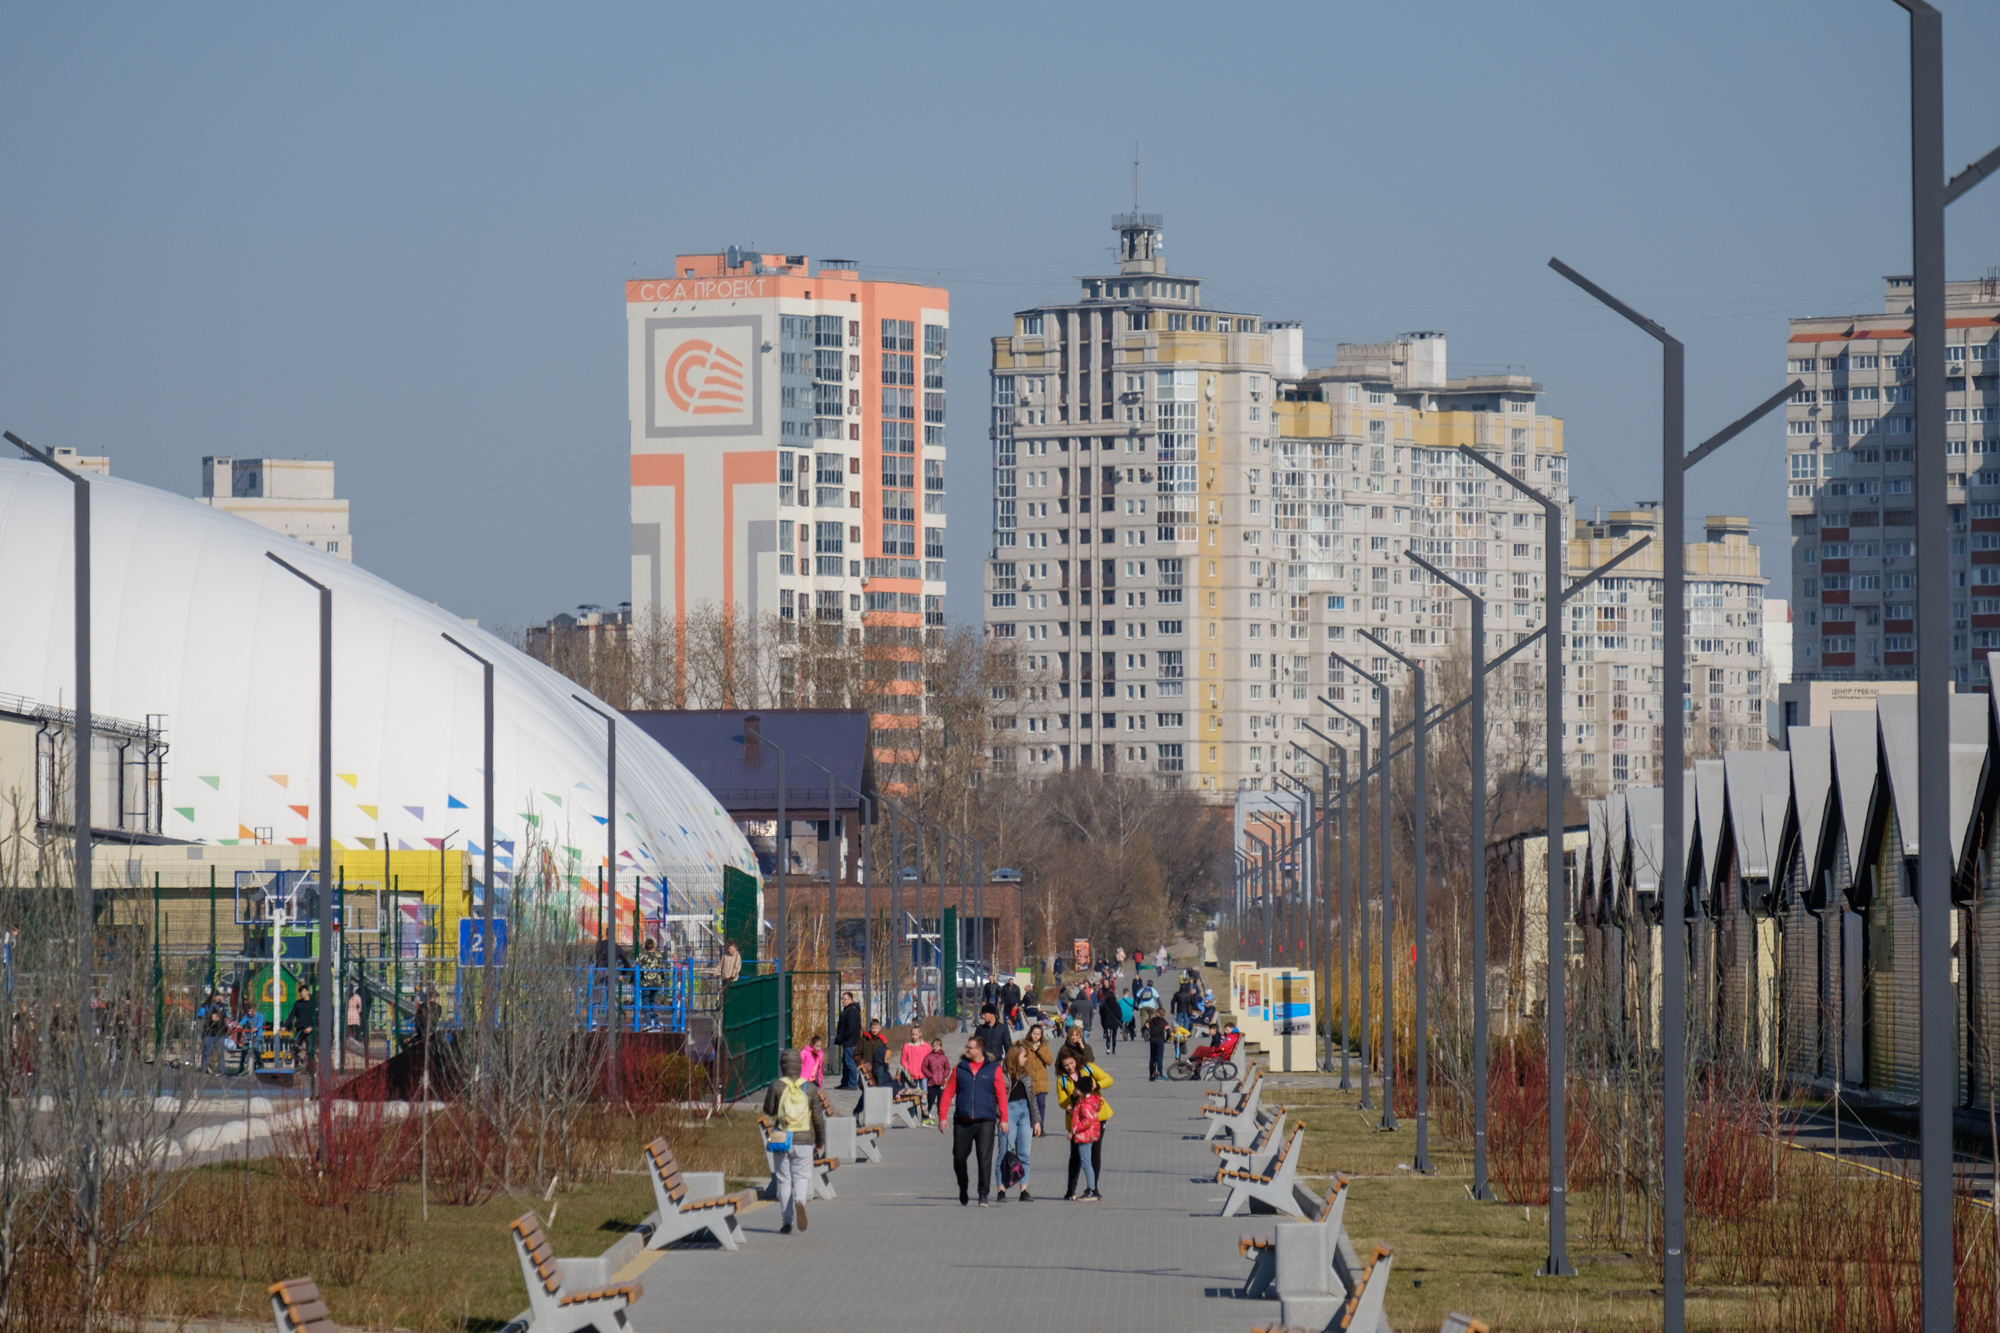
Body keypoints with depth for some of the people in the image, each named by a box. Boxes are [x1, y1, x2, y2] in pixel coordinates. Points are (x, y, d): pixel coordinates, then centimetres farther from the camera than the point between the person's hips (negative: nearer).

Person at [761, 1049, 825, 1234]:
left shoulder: (776, 1087, -7)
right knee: (802, 1176, 8)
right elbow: (818, 1118, 2)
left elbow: (768, 1112, 1)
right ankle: (800, 1201, -25)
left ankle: (786, 1222, 5)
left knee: (783, 1180, 8)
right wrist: (820, 1140, 14)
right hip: (804, 1141, 0)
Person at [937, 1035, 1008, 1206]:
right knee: (959, 1157, 6)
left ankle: (983, 1194, -1)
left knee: (984, 1159, -8)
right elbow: (948, 1092, 8)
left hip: (985, 1121, -2)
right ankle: (963, 1188, 30)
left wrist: (1003, 1118, -6)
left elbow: (1001, 1094, 1)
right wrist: (942, 1116, 1)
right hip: (962, 1121, 2)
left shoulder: (993, 1069, 4)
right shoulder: (960, 1069, 9)